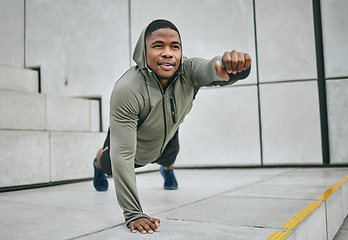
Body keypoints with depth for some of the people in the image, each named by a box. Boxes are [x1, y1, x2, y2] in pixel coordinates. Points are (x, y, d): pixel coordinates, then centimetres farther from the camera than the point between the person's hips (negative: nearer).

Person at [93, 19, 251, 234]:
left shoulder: (187, 71, -35)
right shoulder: (126, 90, -44)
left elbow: (211, 69, -59)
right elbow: (123, 155, -42)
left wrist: (231, 65, -84)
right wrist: (132, 213, -43)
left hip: (167, 138, 3)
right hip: (134, 146, -2)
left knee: (169, 159, 31)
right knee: (110, 166, 26)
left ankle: (167, 169, 71)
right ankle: (99, 162, 65)